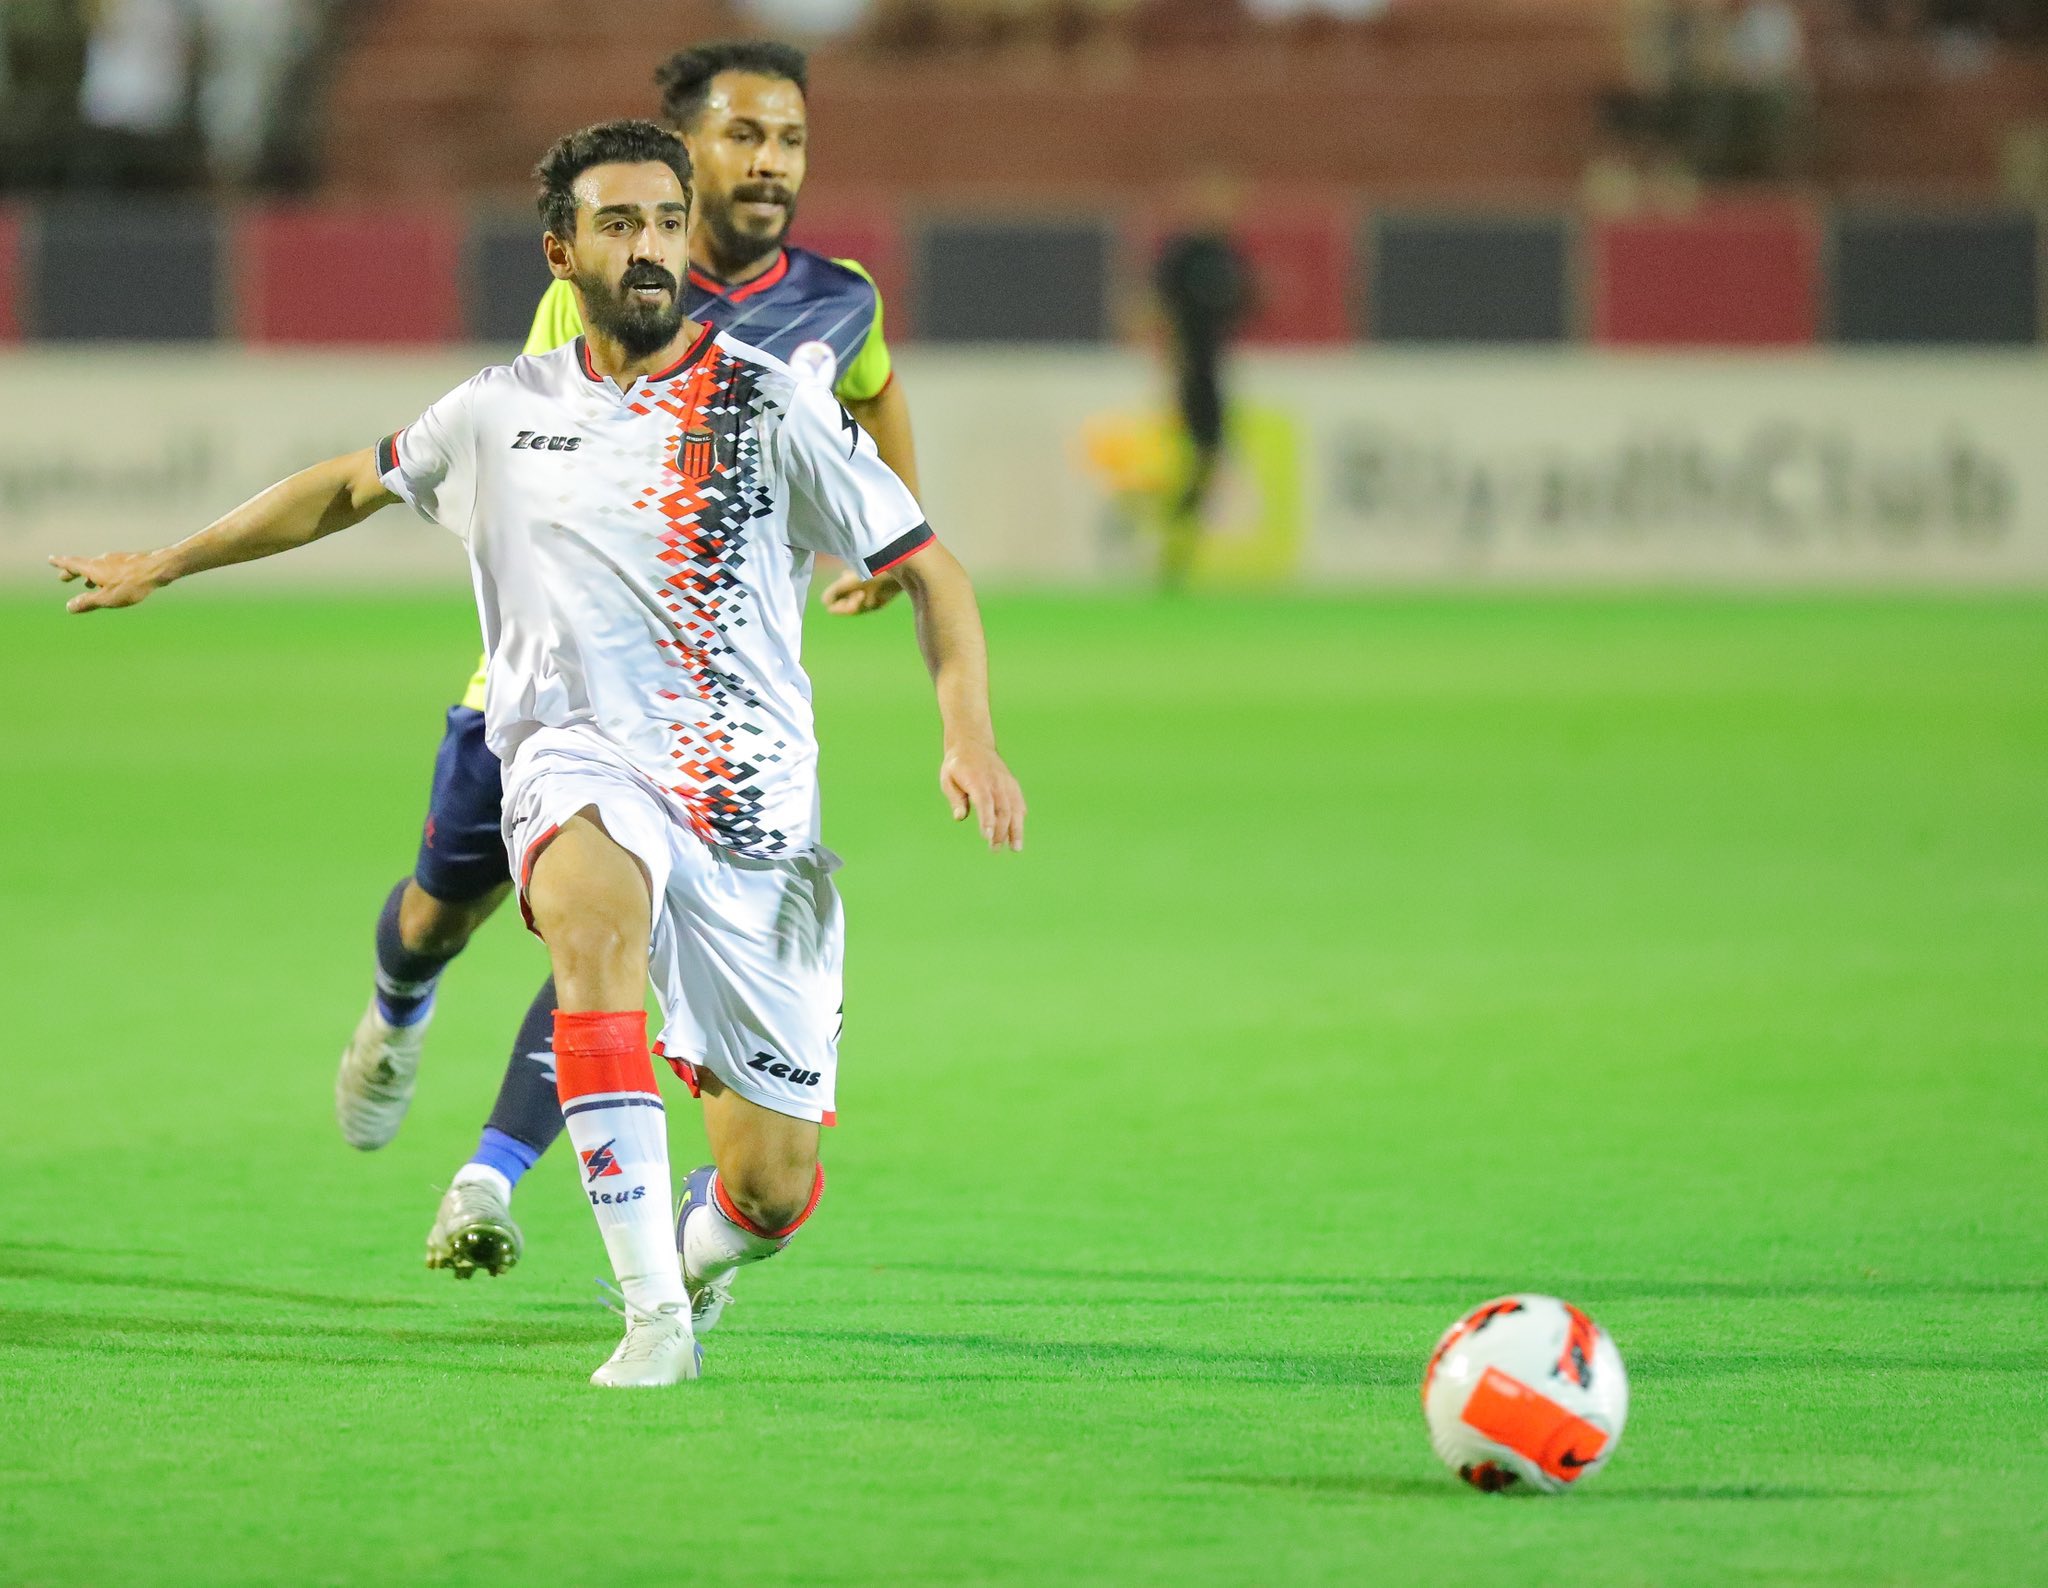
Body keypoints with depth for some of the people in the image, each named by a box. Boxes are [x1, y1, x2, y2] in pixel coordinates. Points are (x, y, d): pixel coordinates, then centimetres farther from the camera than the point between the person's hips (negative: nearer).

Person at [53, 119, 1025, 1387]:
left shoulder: (769, 407, 0)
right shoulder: (503, 413, 10)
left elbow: (928, 570, 4)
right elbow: (352, 486, 28)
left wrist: (971, 737, -12)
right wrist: (167, 564, 30)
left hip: (750, 795, -1)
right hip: (579, 761, 1)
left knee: (773, 1185, -4)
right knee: (595, 917, -38)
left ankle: (698, 1259, 37)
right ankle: (653, 1315, -38)